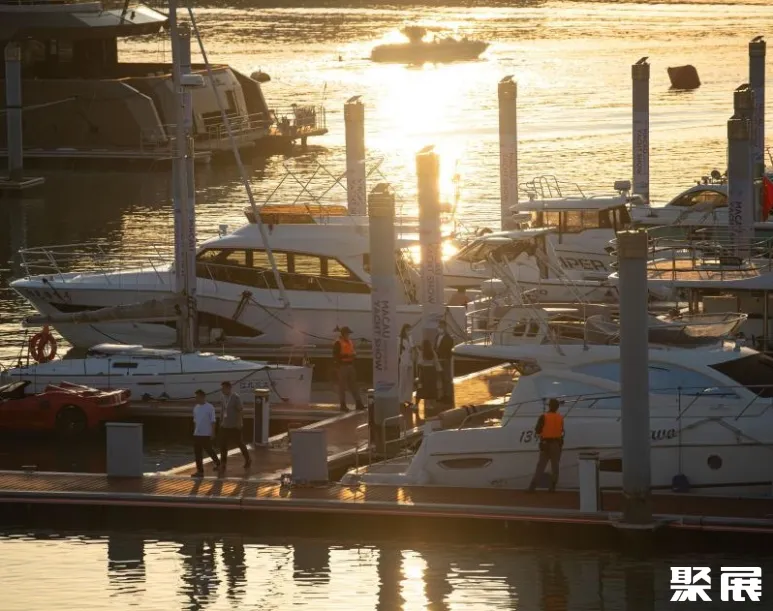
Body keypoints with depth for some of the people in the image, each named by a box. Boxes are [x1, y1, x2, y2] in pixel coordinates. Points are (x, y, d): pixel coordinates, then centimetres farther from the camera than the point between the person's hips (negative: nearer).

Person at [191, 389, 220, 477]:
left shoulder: (209, 407, -9)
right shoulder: (196, 408, 9)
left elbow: (213, 421, -9)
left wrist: (213, 433, -12)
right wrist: (194, 431, 16)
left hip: (206, 434, -6)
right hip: (197, 434, 6)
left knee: (209, 450, 4)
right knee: (198, 453, 4)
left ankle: (217, 463, 25)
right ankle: (200, 471, 10)